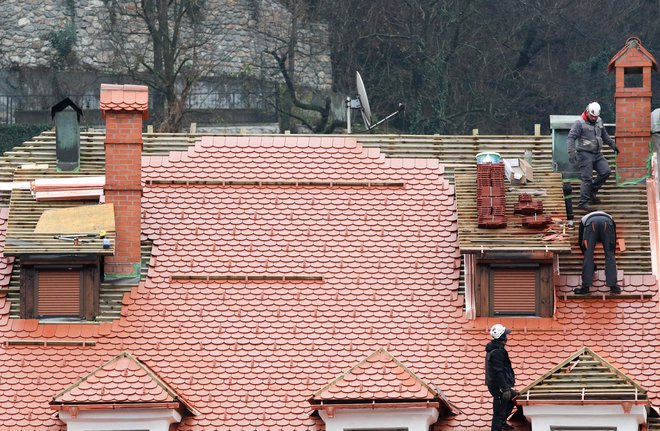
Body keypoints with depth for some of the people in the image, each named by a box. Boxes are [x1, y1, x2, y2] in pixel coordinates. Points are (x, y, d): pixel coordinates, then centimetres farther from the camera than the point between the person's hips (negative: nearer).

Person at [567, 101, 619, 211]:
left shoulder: (599, 121, 11)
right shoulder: (580, 123, -11)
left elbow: (604, 135, 27)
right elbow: (571, 137, -17)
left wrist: (612, 145, 31)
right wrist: (571, 152, -28)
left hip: (597, 154, 7)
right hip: (585, 154, -7)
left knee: (606, 172, -3)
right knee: (586, 178, -10)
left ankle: (592, 192, 14)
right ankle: (583, 203, -5)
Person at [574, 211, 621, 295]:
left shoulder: (584, 219, 43)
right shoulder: (610, 218, 44)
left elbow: (581, 241, 39)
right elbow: (614, 241, 41)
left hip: (591, 224, -1)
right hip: (607, 223, 1)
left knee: (588, 256, 7)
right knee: (609, 254, 9)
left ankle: (585, 286, 2)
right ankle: (613, 286, 2)